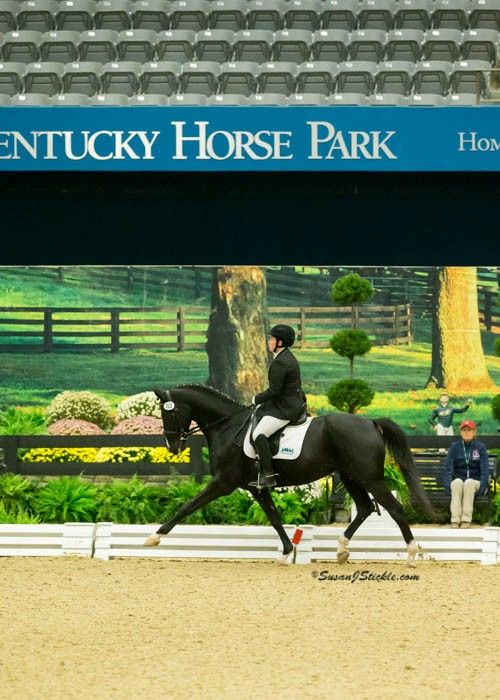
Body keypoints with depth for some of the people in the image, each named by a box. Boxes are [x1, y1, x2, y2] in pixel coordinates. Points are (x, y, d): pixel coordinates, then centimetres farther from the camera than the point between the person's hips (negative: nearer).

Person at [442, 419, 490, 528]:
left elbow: (485, 469, -3)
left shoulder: (480, 447, 3)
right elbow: (447, 467, -1)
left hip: (475, 483, -1)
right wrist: (447, 485, -16)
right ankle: (455, 520, -44)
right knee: (457, 482, -34)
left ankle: (466, 520, -40)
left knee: (469, 482, -35)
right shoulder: (454, 446, 6)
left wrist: (482, 486, -19)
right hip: (457, 482, 1)